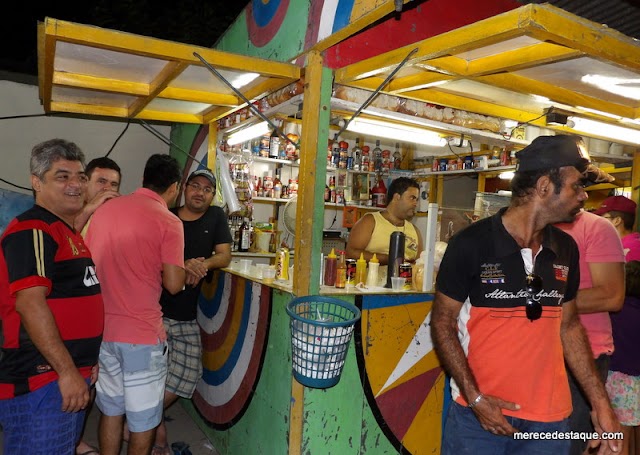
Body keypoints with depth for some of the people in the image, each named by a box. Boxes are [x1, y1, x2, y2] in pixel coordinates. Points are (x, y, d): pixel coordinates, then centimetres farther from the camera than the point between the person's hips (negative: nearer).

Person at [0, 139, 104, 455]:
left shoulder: (68, 232, 15)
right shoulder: (31, 230, -15)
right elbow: (30, 302, -25)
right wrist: (67, 371, -24)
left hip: (71, 375, 9)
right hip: (41, 381, -9)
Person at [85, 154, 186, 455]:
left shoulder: (104, 209, 4)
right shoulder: (168, 222, -13)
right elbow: (173, 284, -15)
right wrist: (185, 268, 4)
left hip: (101, 329, 6)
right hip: (142, 334, -6)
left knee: (110, 409, 22)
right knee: (143, 418, 12)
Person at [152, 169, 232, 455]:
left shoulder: (216, 217, 6)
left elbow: (224, 256, 3)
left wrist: (204, 264, -18)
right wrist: (183, 265, -21)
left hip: (187, 314, 3)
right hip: (156, 309, -3)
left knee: (188, 374, 6)